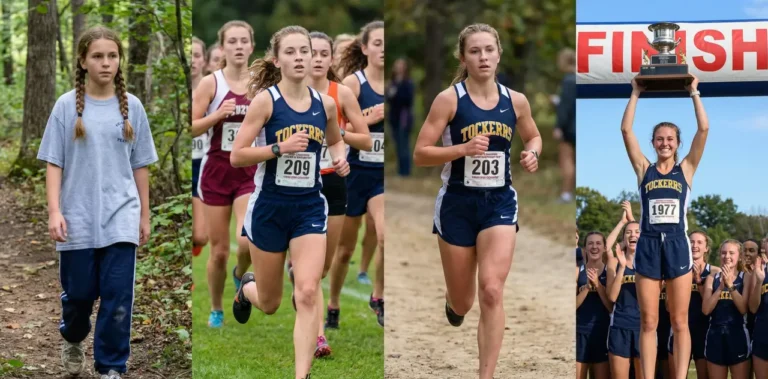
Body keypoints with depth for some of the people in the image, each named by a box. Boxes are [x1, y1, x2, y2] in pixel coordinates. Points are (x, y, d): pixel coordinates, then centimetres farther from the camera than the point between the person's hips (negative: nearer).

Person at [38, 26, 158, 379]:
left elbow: (140, 166, 9)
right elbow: (53, 163, -2)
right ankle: (73, 340, 42)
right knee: (79, 294, 12)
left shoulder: (131, 107, 2)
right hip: (78, 220, 0)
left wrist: (144, 215, 10)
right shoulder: (67, 106, -2)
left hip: (121, 220, 1)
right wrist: (54, 211, -11)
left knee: (118, 300, -4)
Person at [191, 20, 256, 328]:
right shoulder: (210, 83, -5)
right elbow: (191, 128, -7)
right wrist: (217, 115, -22)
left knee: (248, 241, -20)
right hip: (217, 172, -1)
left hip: (251, 172, 1)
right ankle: (216, 310, 26)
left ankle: (240, 274, 15)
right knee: (219, 252, 4)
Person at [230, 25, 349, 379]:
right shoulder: (265, 100, -11)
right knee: (269, 304, 13)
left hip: (310, 208, 2)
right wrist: (280, 148, -25)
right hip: (269, 207, -2)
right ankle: (247, 287, 50)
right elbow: (237, 156, -13)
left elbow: (336, 140, 22)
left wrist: (340, 159, 0)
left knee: (308, 294, -15)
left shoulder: (325, 103, 1)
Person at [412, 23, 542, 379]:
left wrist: (532, 154, -3)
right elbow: (420, 154, -12)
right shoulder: (449, 99, -11)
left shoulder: (515, 101, -1)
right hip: (458, 203, -1)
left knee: (492, 291, -17)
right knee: (462, 303, 12)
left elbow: (533, 137, 19)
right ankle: (455, 300, 52)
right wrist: (463, 148, -25)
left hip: (499, 202, 1)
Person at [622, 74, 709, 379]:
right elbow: (625, 130, 4)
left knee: (679, 322, 0)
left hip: (677, 245, -1)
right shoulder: (644, 169, 10)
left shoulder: (686, 169, 9)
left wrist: (694, 93, 5)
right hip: (648, 245, 1)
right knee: (648, 322, 0)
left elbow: (704, 129, 1)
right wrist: (636, 94, 6)